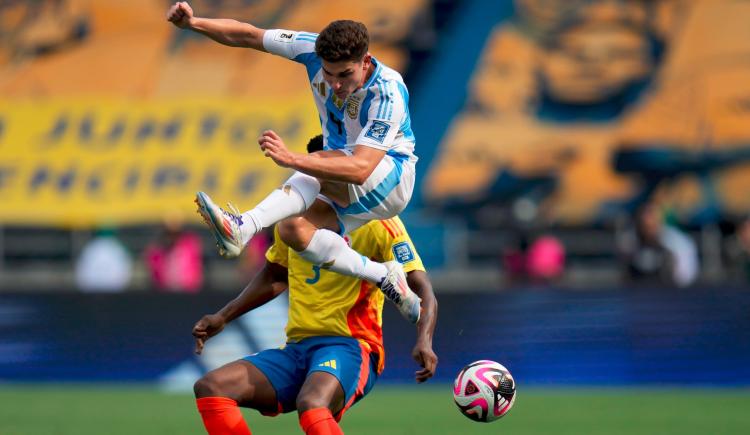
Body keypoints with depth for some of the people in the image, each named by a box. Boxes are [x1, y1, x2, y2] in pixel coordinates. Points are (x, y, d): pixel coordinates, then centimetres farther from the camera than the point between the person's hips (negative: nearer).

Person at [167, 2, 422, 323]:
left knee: (324, 163, -36)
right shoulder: (315, 50, -16)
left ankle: (243, 227, -51)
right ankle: (383, 277, -7)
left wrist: (292, 160, -55)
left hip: (392, 180, -7)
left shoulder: (389, 94, -33)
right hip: (347, 194, 7)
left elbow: (361, 169, -44)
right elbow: (249, 36, -8)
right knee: (294, 230, -22)